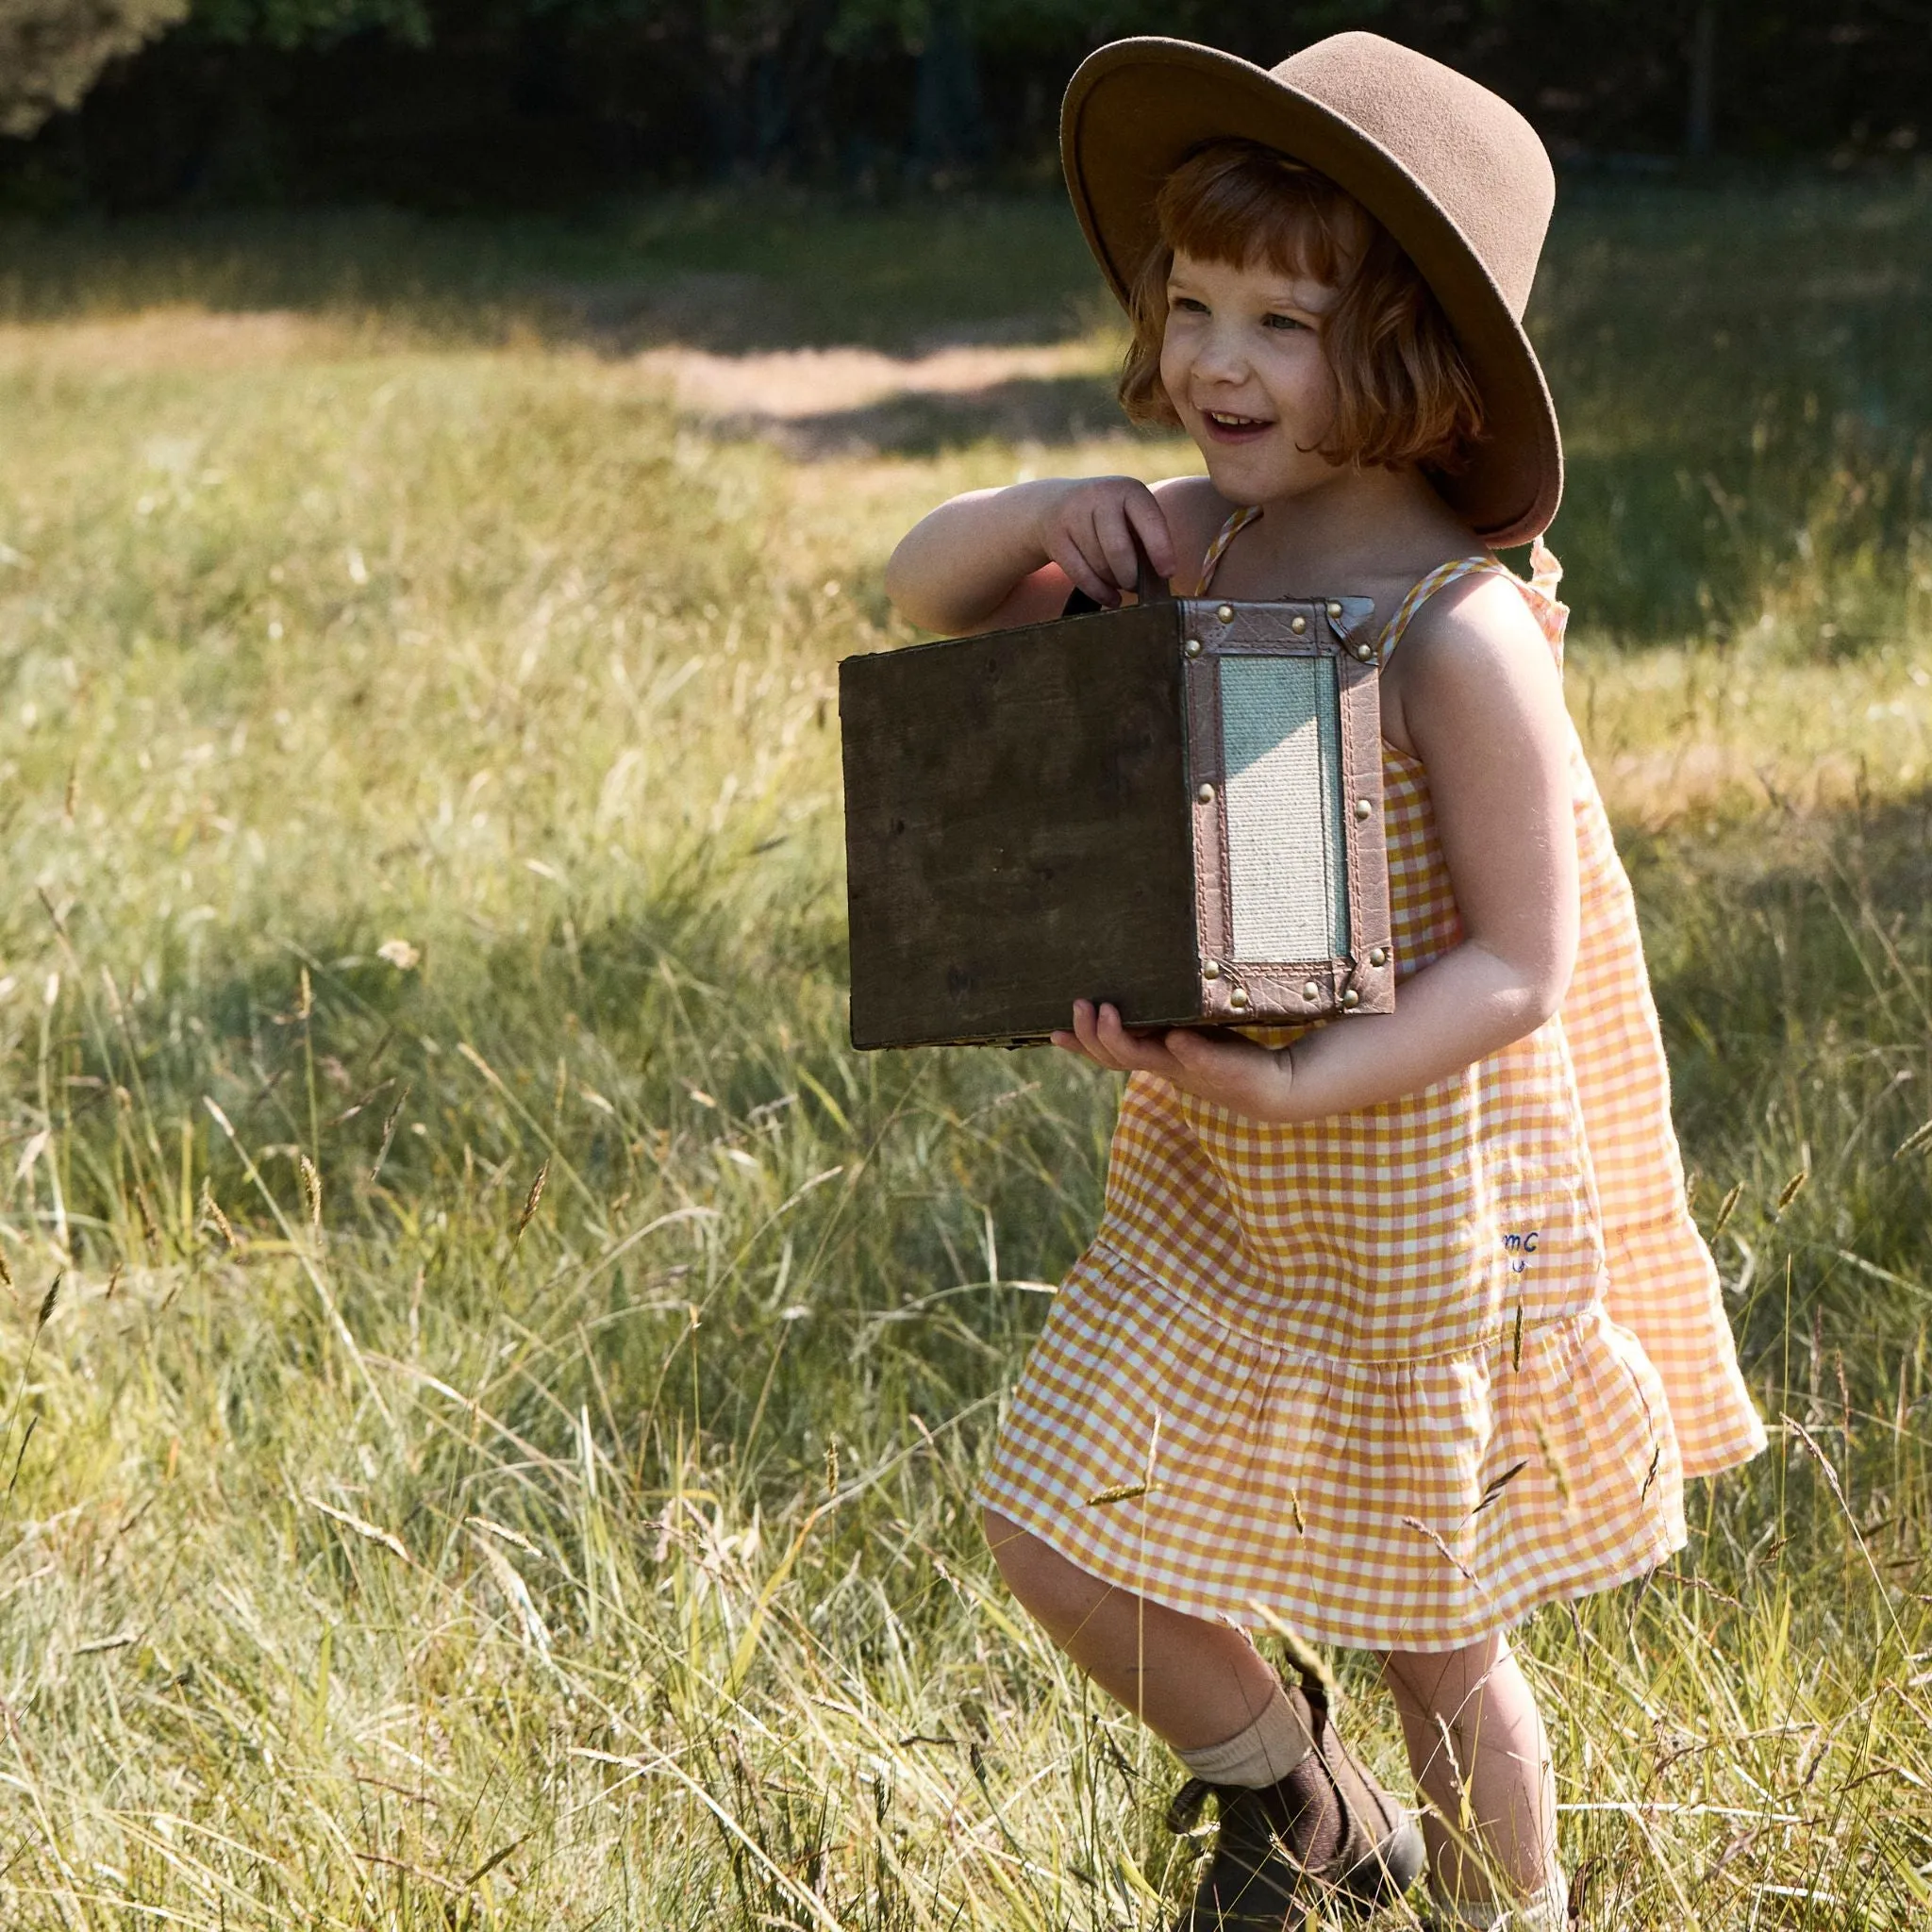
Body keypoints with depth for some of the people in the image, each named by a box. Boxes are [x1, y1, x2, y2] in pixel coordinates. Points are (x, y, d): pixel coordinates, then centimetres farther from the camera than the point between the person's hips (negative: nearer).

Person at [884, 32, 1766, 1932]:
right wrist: (1045, 515, -12)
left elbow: (1521, 967, -22)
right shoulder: (1203, 546, -2)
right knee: (1057, 1545, 5)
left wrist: (1292, 1085, -33)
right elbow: (923, 595, 9)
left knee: (1433, 1634, 11)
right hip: (1208, 1189, 6)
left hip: (1419, 1197, -6)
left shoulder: (1459, 635, -23)